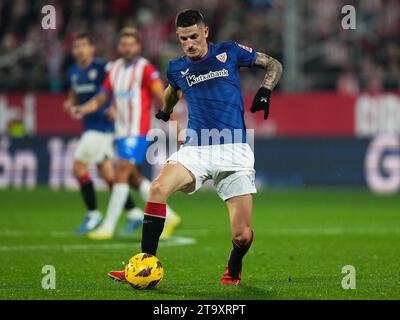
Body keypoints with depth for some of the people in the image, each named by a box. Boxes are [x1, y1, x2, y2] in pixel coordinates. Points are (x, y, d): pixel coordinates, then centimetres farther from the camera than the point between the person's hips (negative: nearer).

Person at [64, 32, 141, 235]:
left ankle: (93, 214, 1)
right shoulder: (73, 72, 10)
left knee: (79, 166, -10)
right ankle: (134, 213, 15)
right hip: (89, 126, 8)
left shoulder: (102, 68, -13)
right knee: (106, 172, 8)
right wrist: (70, 103, 5)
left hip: (103, 125, -8)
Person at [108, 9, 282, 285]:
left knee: (242, 236, -10)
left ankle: (234, 270, 27)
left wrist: (265, 91, -2)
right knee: (158, 188, -30)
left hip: (234, 151, -2)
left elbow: (274, 65, 13)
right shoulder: (176, 69, 13)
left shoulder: (230, 52, 5)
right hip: (195, 149, 2)